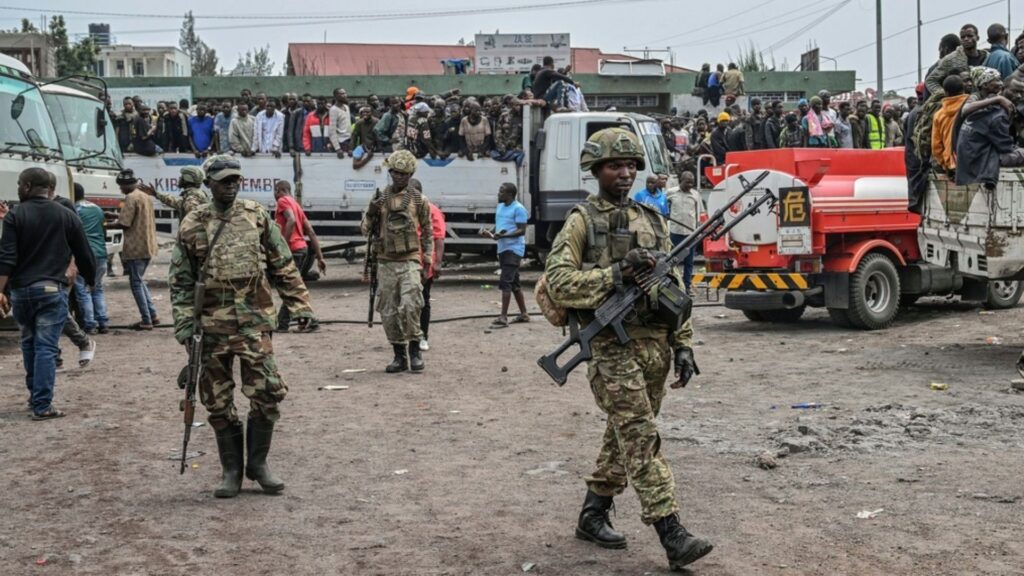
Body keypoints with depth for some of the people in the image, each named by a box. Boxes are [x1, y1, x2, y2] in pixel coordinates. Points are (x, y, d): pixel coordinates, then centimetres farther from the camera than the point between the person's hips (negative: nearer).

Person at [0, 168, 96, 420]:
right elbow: (84, 255, 6)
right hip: (52, 289, -1)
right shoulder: (67, 216, 3)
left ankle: (35, 395, 29)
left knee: (29, 343, 19)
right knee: (46, 347, -2)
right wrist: (91, 281, 22)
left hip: (21, 290, 1)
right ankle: (42, 406, -7)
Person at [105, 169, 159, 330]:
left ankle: (146, 321, 1)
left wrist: (107, 225, -3)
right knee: (140, 281, 19)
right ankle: (152, 315, 17)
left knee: (136, 283, 0)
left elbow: (124, 224, -17)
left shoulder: (131, 198, -14)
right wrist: (118, 217, 22)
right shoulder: (146, 197, 14)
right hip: (148, 246, 9)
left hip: (136, 248, -9)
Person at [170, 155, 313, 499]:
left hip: (254, 321, 0)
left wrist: (299, 304, 5)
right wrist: (184, 323, -3)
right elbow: (181, 279, 4)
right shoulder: (193, 225, 2)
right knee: (218, 402, 6)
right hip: (212, 325, 0)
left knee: (267, 393, -5)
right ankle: (232, 471, 18)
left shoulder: (257, 216, 5)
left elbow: (283, 265, 9)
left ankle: (258, 464, 13)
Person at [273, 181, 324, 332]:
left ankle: (308, 320, -12)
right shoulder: (295, 205, 23)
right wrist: (320, 257, 16)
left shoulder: (283, 201, -2)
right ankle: (282, 324, 18)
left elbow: (291, 220, -23)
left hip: (292, 249, -9)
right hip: (302, 247, 9)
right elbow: (311, 232, 18)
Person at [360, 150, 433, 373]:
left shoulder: (418, 199, 3)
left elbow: (427, 233, 8)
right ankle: (399, 356, 15)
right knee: (389, 313, 4)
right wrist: (372, 211, -9)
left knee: (410, 307, -18)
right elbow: (366, 229, 10)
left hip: (410, 261, -3)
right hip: (386, 263, 3)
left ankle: (414, 352, -3)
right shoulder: (380, 198, 9)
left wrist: (427, 263, 3)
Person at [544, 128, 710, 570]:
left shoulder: (652, 221, 16)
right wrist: (615, 275, -19)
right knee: (641, 439, -11)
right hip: (612, 346, -6)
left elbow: (675, 289, 16)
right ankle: (672, 536, -14)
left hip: (655, 347, 6)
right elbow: (558, 282, -11)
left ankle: (592, 516, 28)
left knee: (622, 437, 14)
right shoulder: (582, 221, -1)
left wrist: (683, 345, 9)